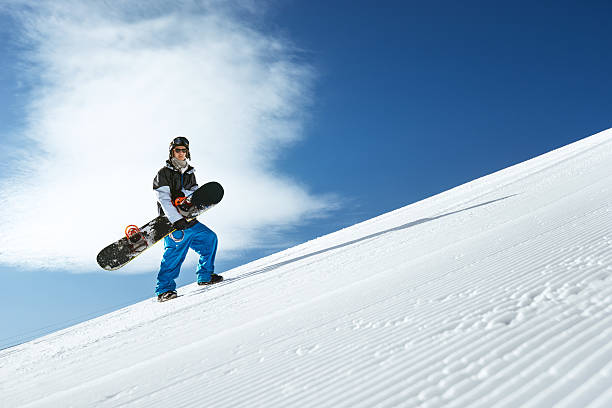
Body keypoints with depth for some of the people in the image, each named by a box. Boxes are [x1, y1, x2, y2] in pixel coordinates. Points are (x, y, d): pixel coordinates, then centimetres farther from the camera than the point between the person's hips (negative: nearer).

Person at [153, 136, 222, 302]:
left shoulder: (189, 173, 17)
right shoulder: (164, 173, -3)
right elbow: (164, 200, -13)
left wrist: (183, 193, -13)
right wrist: (177, 219, -23)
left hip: (189, 221, 7)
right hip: (173, 222, -7)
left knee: (210, 238, 3)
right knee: (175, 252, -15)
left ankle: (205, 276, 14)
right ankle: (164, 289, -7)